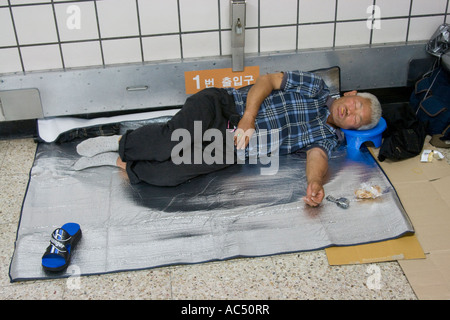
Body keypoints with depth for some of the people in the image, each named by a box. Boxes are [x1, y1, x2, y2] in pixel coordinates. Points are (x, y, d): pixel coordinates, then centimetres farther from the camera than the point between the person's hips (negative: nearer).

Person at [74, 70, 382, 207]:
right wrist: (248, 118, -17)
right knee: (176, 140, -31)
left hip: (230, 150, 1)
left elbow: (317, 158, -7)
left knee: (169, 174, -25)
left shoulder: (327, 137, 14)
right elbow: (268, 80, 1)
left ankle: (120, 161, -3)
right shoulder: (316, 86, 10)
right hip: (223, 106, -1)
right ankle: (120, 142, -6)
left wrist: (315, 184, -34)